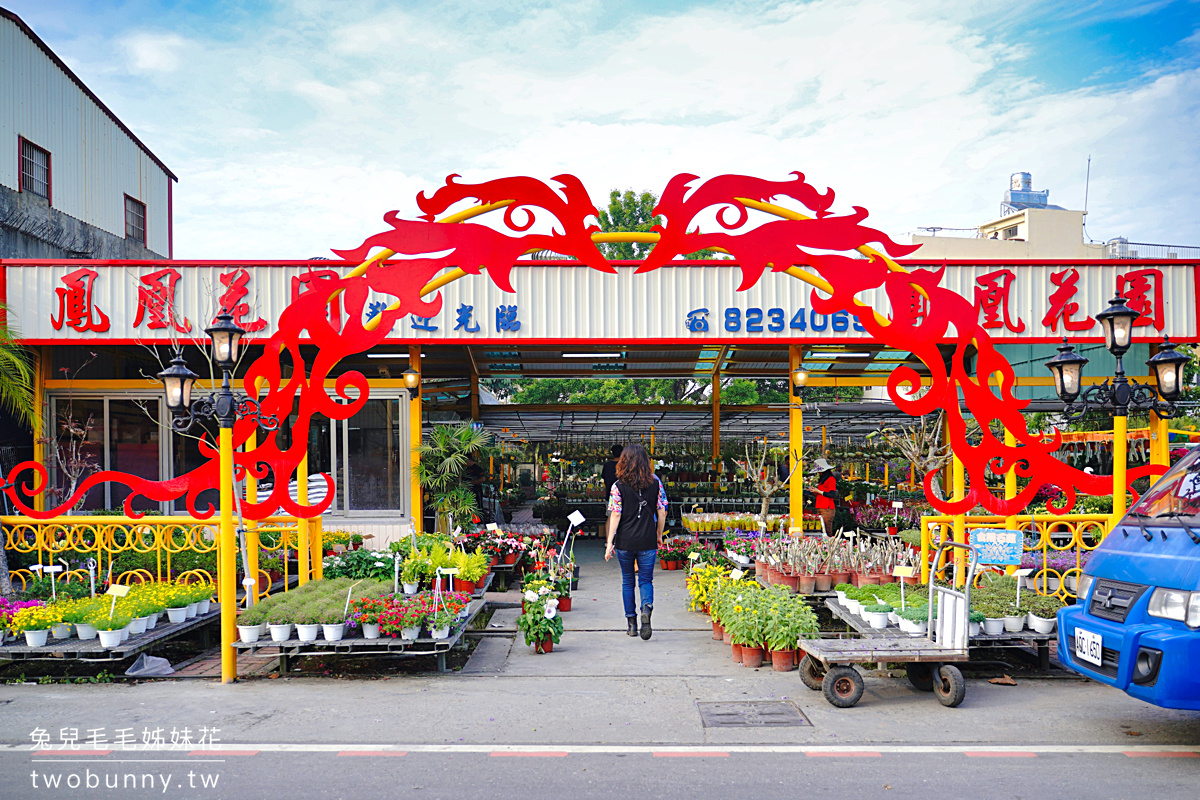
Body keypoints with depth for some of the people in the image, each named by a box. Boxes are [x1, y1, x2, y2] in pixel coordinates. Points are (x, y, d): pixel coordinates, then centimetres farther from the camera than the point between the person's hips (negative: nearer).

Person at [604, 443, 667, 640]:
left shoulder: (619, 486, -7)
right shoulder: (655, 483, -1)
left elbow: (615, 515, -9)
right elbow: (662, 512, 3)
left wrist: (610, 543, -5)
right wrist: (659, 535, 16)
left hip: (625, 542, -1)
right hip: (648, 542, 1)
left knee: (627, 581, 15)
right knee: (646, 580, 11)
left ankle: (631, 623, 18)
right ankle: (647, 608, -18)